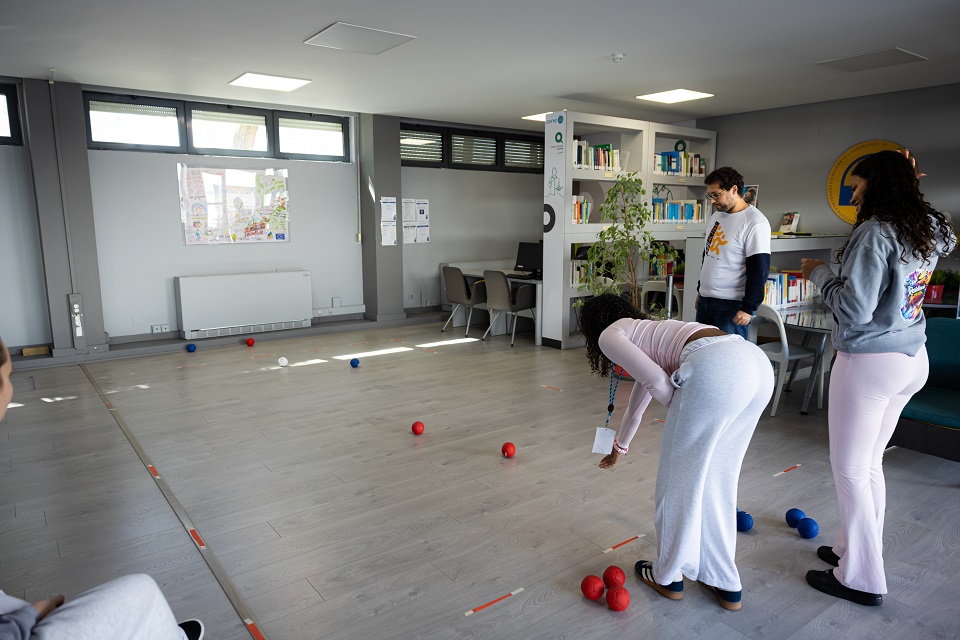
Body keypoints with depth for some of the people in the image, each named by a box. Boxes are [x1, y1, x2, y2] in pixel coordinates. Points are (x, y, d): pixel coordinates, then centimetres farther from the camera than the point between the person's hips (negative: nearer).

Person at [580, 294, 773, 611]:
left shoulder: (609, 335, 14)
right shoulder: (643, 331, 38)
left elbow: (657, 381, -2)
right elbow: (640, 396, 51)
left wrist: (687, 419, 17)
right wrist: (620, 447, 66)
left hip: (716, 367, -8)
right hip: (758, 362, 9)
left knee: (680, 474, 10)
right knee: (717, 478, 20)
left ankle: (668, 576, 27)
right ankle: (725, 584, 30)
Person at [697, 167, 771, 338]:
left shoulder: (755, 223, -11)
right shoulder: (716, 216, 13)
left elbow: (759, 271, -14)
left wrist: (748, 308, -17)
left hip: (732, 304, -7)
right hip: (705, 300, 8)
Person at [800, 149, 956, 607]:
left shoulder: (875, 232, -18)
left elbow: (854, 309, -23)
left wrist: (819, 273, -5)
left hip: (870, 361, -9)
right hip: (912, 359, 9)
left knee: (850, 470, 3)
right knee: (869, 464, 20)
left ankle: (862, 579, 14)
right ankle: (854, 550, 33)